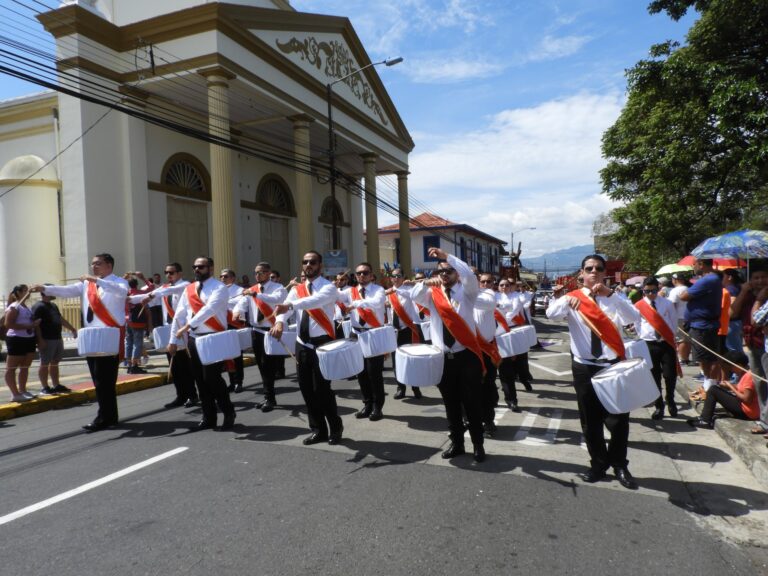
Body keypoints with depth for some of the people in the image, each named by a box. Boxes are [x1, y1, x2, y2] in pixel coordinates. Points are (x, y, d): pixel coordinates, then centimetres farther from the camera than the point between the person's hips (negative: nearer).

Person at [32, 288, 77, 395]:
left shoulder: (53, 306, 17)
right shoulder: (38, 307, -11)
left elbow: (61, 319, 27)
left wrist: (72, 329, 27)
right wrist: (40, 340, -22)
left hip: (58, 338, 9)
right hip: (47, 340, -9)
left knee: (55, 363, 13)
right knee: (45, 364, -2)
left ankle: (56, 385, 19)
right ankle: (45, 388, 2)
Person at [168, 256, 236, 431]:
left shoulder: (219, 288, -7)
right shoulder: (188, 289, 12)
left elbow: (209, 309, -23)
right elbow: (179, 315, 11)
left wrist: (187, 325, -30)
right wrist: (173, 339, 6)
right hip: (193, 339, 6)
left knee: (211, 378, -10)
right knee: (201, 380, 9)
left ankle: (228, 412, 10)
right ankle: (208, 418, 20)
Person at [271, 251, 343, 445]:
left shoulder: (329, 287, -7)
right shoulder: (296, 289, 10)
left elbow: (315, 300, -30)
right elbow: (285, 307, -8)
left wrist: (290, 305, -45)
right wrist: (280, 321, -31)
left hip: (322, 343, -6)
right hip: (302, 344, 6)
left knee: (322, 388, -6)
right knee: (306, 388, 9)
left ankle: (336, 428, 17)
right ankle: (318, 430, 25)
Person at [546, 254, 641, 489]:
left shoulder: (614, 299, 2)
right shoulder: (571, 298, -1)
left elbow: (634, 317, -17)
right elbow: (551, 313, -20)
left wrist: (610, 294, -27)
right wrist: (568, 301, -40)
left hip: (613, 366, 0)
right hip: (584, 368, 0)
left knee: (618, 419, 4)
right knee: (590, 421, 11)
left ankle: (619, 465, 27)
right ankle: (598, 464, 30)